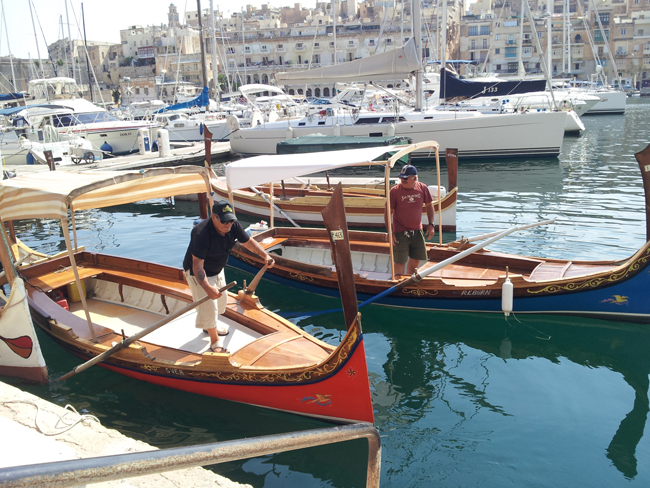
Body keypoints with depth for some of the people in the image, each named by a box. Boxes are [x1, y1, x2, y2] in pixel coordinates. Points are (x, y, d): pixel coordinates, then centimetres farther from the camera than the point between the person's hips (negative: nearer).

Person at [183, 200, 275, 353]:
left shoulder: (233, 226, -17)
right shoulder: (201, 234, -38)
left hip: (217, 270, 8)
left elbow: (249, 242, -5)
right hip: (199, 274, -8)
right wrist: (207, 288, -50)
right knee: (208, 305, -5)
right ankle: (215, 341, 16)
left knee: (221, 300, 24)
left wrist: (265, 255, -21)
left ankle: (210, 325, 51)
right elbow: (197, 265, -40)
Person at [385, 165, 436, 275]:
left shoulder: (422, 188, -4)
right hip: (400, 232, -4)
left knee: (416, 260, 14)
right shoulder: (394, 191, -15)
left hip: (417, 231, 4)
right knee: (400, 261, -1)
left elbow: (429, 205, 11)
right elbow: (388, 212, -9)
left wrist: (431, 224, 4)